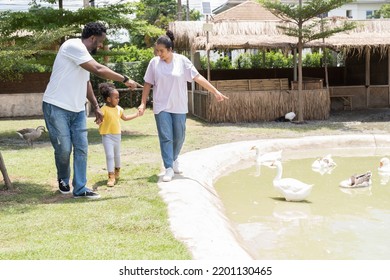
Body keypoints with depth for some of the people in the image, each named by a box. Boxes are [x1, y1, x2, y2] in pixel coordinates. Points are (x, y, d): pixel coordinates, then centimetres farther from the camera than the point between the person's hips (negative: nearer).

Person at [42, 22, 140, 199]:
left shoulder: (84, 54, 14)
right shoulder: (73, 46, -16)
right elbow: (98, 70, -25)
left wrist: (96, 107, 20)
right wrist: (125, 80, -18)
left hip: (77, 110, 9)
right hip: (57, 108, -8)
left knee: (81, 149, 1)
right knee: (64, 149, -1)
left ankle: (80, 189, 7)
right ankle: (63, 180, 26)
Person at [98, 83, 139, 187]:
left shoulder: (119, 109, 6)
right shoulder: (104, 109, -16)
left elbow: (125, 118, 22)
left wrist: (136, 114, 26)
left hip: (117, 135, 7)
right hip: (107, 136, -6)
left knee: (117, 154, 20)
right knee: (110, 155, -11)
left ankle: (117, 170, 43)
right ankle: (111, 176, -9)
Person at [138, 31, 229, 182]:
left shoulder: (182, 61, -7)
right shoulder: (154, 62, -4)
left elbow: (198, 77, -6)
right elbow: (148, 84, 4)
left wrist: (216, 92, -8)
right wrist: (143, 103, 0)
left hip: (179, 107, 1)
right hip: (161, 107, -1)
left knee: (179, 137, 9)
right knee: (165, 138, -5)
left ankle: (174, 159, 35)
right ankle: (169, 169, -1)